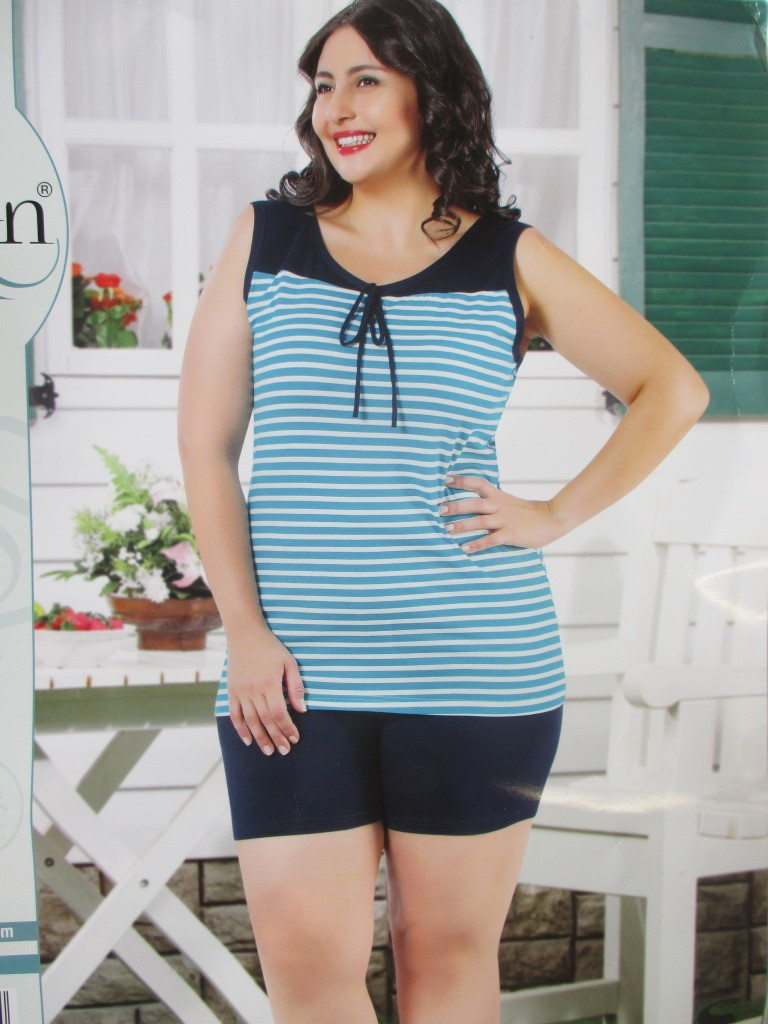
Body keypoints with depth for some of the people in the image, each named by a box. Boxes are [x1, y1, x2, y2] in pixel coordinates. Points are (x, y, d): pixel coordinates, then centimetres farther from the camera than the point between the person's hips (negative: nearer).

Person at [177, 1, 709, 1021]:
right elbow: (206, 445, 4)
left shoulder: (510, 259, 5)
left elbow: (674, 390, 9)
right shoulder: (266, 238, 7)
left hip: (476, 667, 0)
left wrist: (557, 515, -1)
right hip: (295, 672, 1)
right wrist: (245, 629, -5)